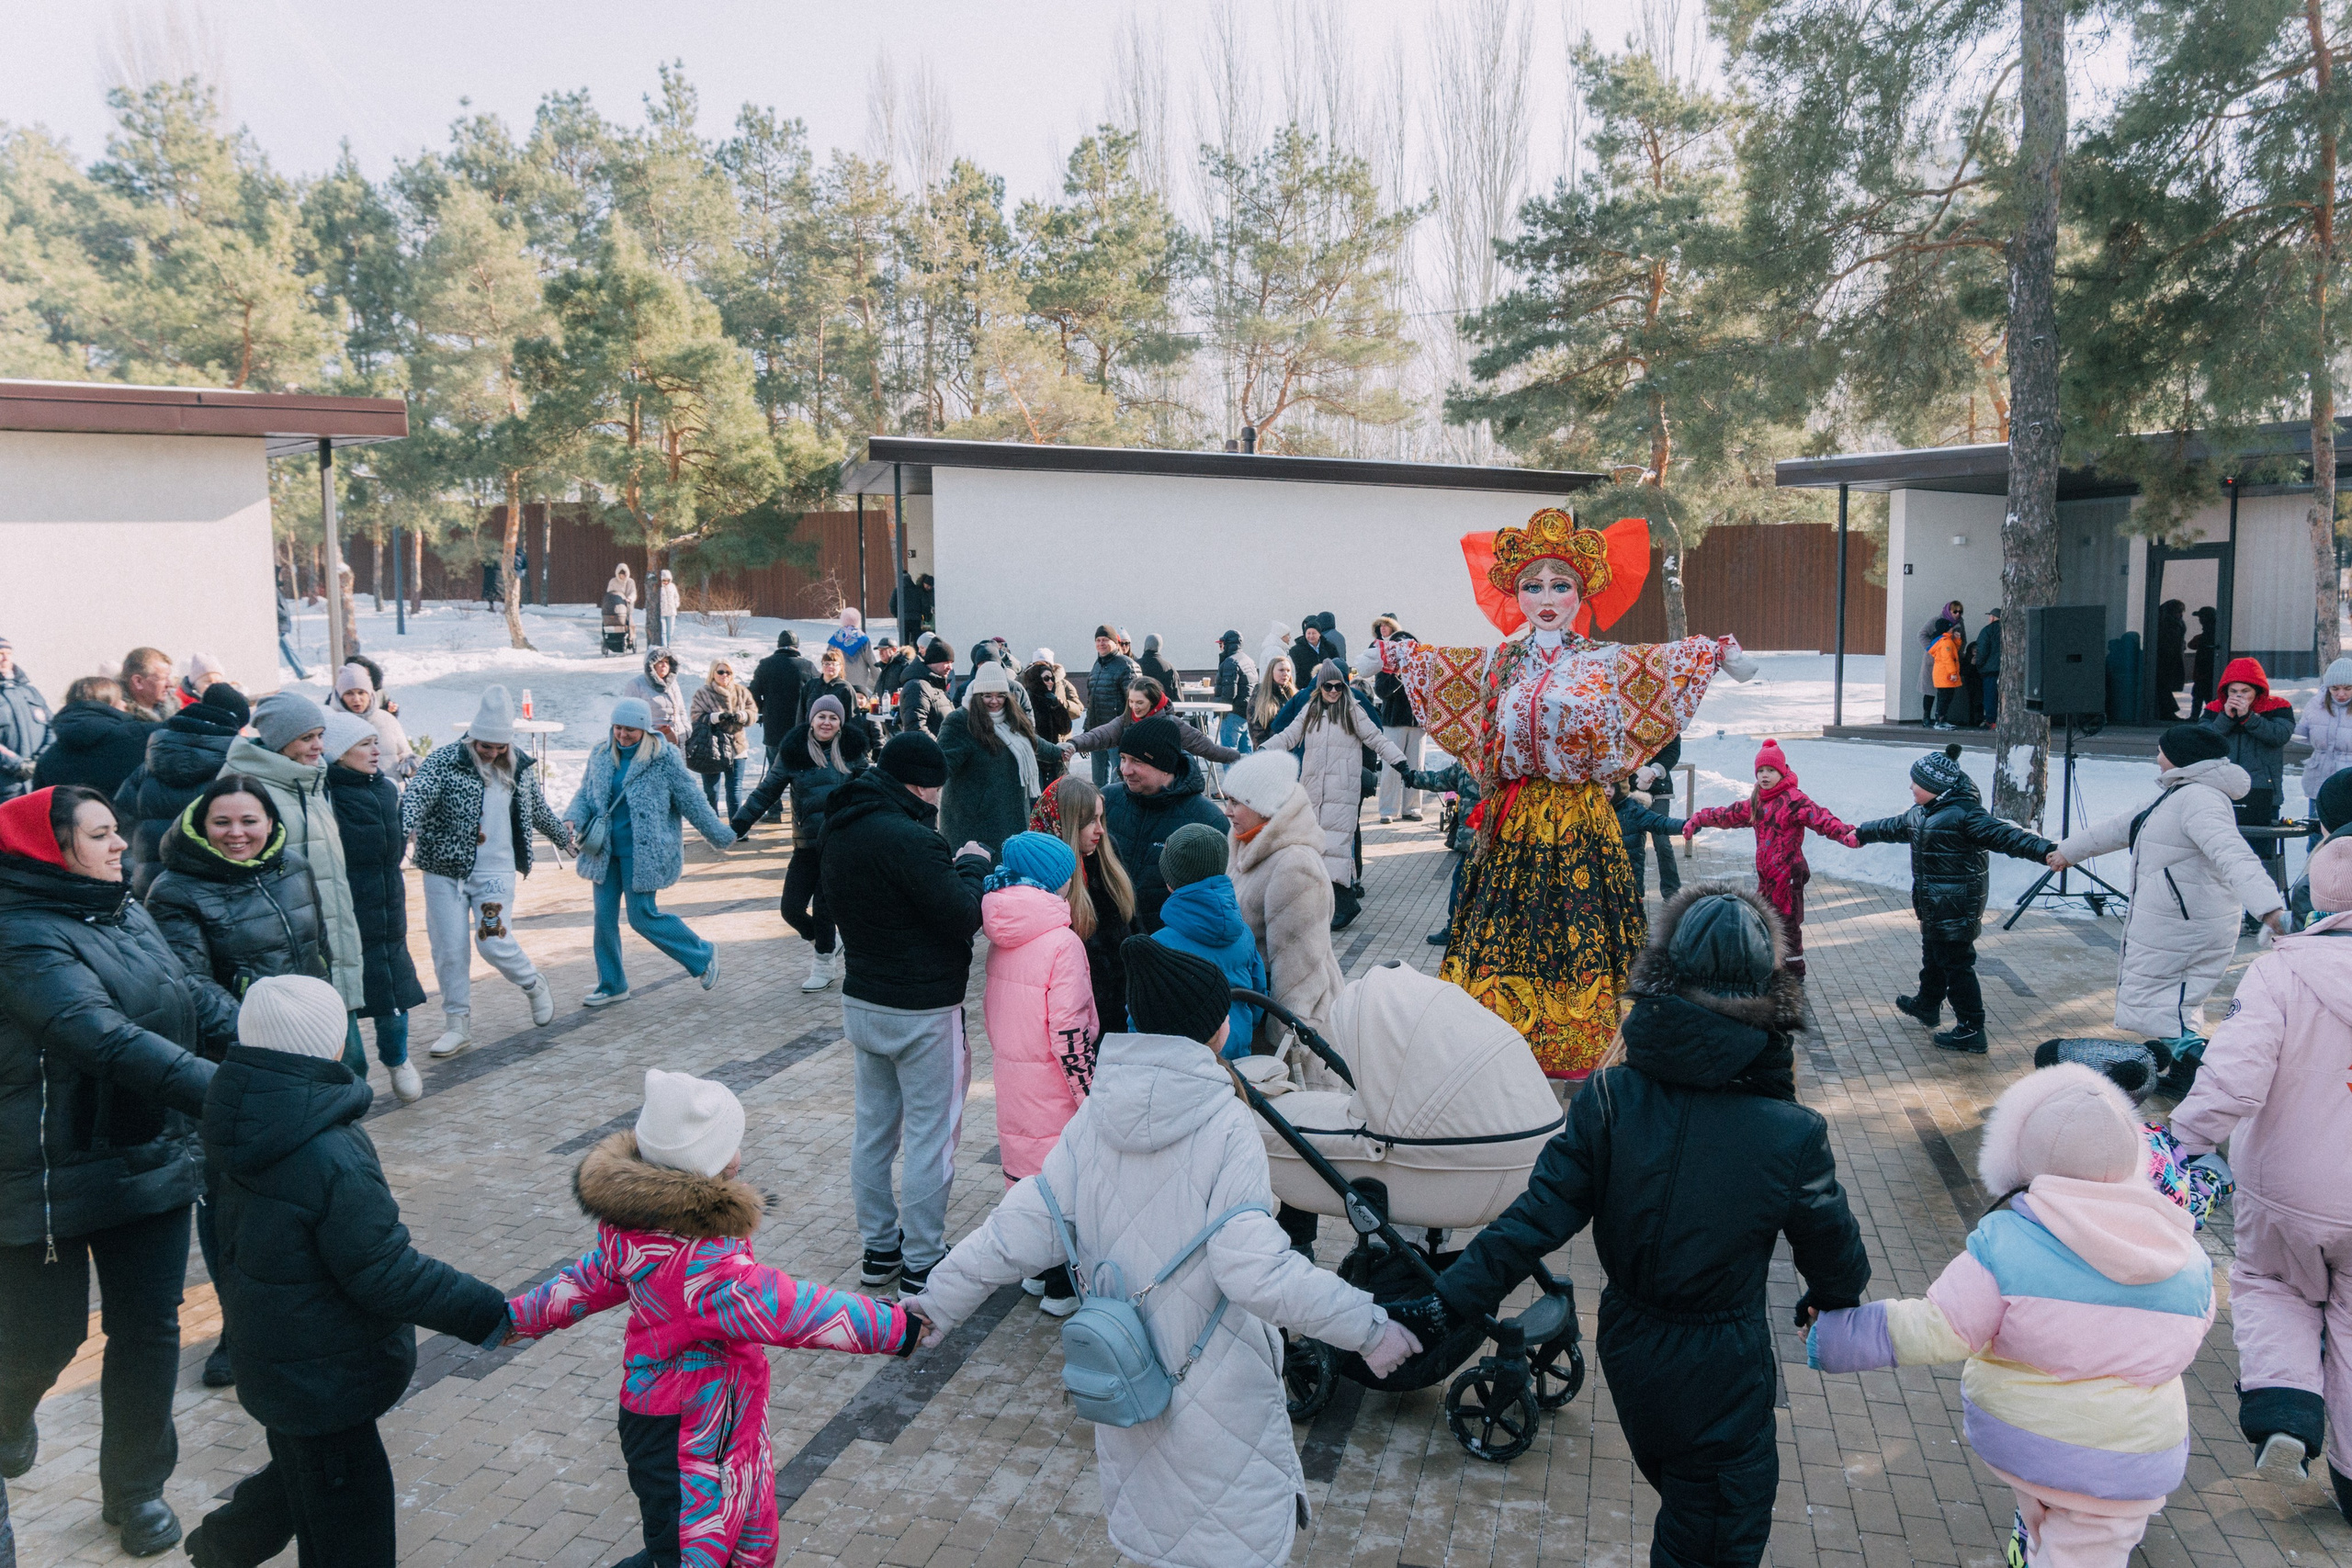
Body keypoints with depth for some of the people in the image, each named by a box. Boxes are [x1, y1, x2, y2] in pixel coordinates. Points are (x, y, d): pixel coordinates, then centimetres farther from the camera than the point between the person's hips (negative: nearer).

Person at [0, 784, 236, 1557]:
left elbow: (195, 1000, 9)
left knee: (149, 1330, 10)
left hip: (150, 1160, 6)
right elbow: (105, 1039, -33)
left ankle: (135, 1489, 28)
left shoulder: (127, 914, 4)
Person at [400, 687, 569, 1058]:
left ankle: (534, 985, 21)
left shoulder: (521, 767, 6)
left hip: (496, 871, 1)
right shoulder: (444, 761, -6)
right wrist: (406, 827, -43)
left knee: (494, 942, -9)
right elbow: (417, 795, -23)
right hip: (445, 870, 0)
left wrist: (564, 835, 36)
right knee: (449, 949, 2)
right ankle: (457, 1024, 17)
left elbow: (539, 812, 23)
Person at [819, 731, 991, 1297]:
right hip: (922, 1011, -8)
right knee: (929, 1138, 4)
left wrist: (950, 868, 3)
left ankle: (880, 1248, 31)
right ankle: (922, 1265, 14)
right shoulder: (909, 839, -25)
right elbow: (965, 915, -22)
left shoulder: (841, 829, 3)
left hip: (861, 1001, 9)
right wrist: (972, 864, -4)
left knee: (874, 1130, 18)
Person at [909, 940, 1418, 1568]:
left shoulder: (1092, 1121, -6)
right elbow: (1256, 1269, -28)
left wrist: (937, 1301, 7)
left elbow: (1018, 1233, -5)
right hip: (1217, 1392, -5)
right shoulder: (1226, 1125, -21)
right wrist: (1369, 1328, -21)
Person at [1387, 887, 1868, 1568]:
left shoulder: (1609, 1099, -20)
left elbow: (1537, 1217, -21)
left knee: (1677, 1485, 30)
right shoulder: (1792, 1136, -23)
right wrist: (1833, 1299, 18)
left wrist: (1446, 1305, -14)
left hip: (1627, 1343, 3)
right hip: (1721, 1368, -3)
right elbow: (1831, 1245, -5)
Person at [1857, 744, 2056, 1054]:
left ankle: (1972, 1031, 1)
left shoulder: (1964, 814, -21)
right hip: (1935, 907, 10)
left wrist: (2045, 850, -43)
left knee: (1956, 964, -5)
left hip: (1955, 909, -10)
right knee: (1932, 955, 26)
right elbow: (1894, 827, 29)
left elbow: (2004, 835, -30)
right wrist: (1861, 834, 43)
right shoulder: (1923, 814, 10)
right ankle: (1927, 1005, 47)